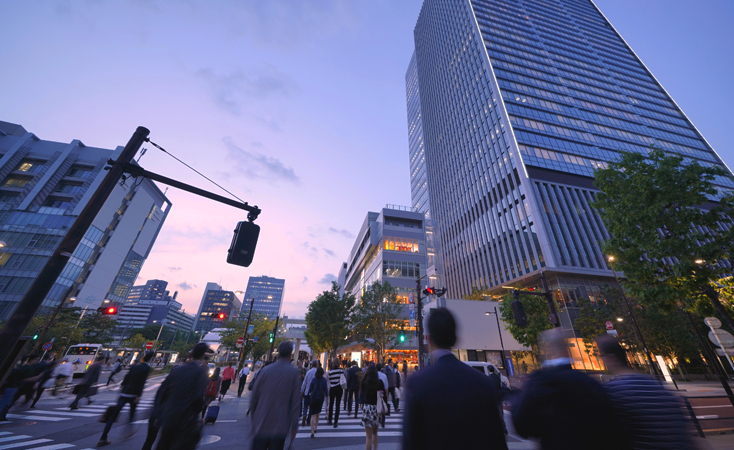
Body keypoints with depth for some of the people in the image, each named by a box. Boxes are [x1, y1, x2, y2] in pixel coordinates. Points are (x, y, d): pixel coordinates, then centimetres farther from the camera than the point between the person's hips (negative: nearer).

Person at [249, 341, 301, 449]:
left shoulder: (266, 370, -2)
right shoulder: (294, 372, -9)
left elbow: (254, 397, 5)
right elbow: (295, 402, -7)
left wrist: (253, 417, 20)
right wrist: (294, 426, 3)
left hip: (261, 425, 2)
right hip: (280, 427, -2)